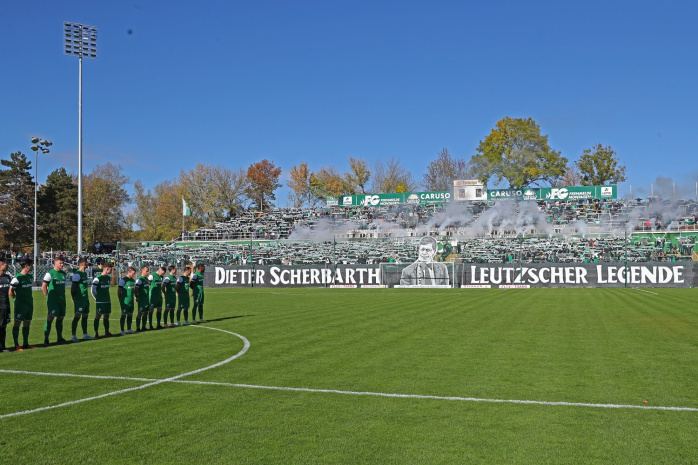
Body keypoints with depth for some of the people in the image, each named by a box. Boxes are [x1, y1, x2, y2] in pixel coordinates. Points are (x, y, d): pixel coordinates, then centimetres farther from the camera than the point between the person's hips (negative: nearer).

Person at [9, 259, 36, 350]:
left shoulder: (30, 277, 11)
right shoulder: (17, 278, -13)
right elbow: (11, 292, -10)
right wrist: (17, 299, -1)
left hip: (29, 304, 7)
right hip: (20, 305, -7)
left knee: (27, 324, 11)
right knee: (17, 324, -1)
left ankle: (26, 344, 19)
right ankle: (16, 345, 3)